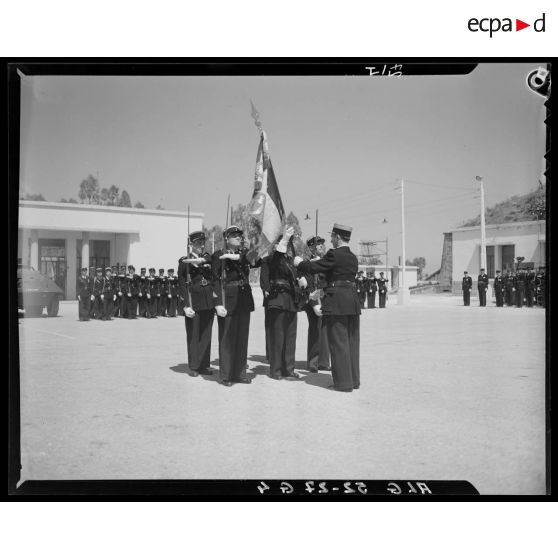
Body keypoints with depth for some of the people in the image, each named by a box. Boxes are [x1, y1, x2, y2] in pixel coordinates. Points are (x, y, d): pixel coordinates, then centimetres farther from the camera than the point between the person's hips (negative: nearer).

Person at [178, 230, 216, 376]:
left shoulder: (209, 258, 12)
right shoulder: (184, 261, 2)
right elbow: (181, 283, -2)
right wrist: (187, 304, -10)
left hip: (209, 302, 3)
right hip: (193, 302, -3)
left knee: (206, 334, 7)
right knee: (193, 335, 1)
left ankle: (204, 365, 15)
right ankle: (193, 367, 11)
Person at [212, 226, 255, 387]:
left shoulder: (243, 254, 13)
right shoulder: (219, 256, -3)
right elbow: (216, 281, -9)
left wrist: (237, 257, -17)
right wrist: (218, 304, -17)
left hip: (244, 302, 5)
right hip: (228, 301, -5)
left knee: (242, 338, 10)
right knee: (227, 339, 0)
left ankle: (239, 373, 19)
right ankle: (226, 376, 9)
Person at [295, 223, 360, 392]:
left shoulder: (334, 254, -12)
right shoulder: (353, 258, 13)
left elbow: (314, 267, -12)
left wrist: (299, 262, 5)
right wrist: (325, 289, 25)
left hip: (337, 302, -8)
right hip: (353, 300, 8)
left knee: (338, 343, -2)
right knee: (352, 342, 12)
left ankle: (344, 382, 1)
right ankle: (354, 380, 19)